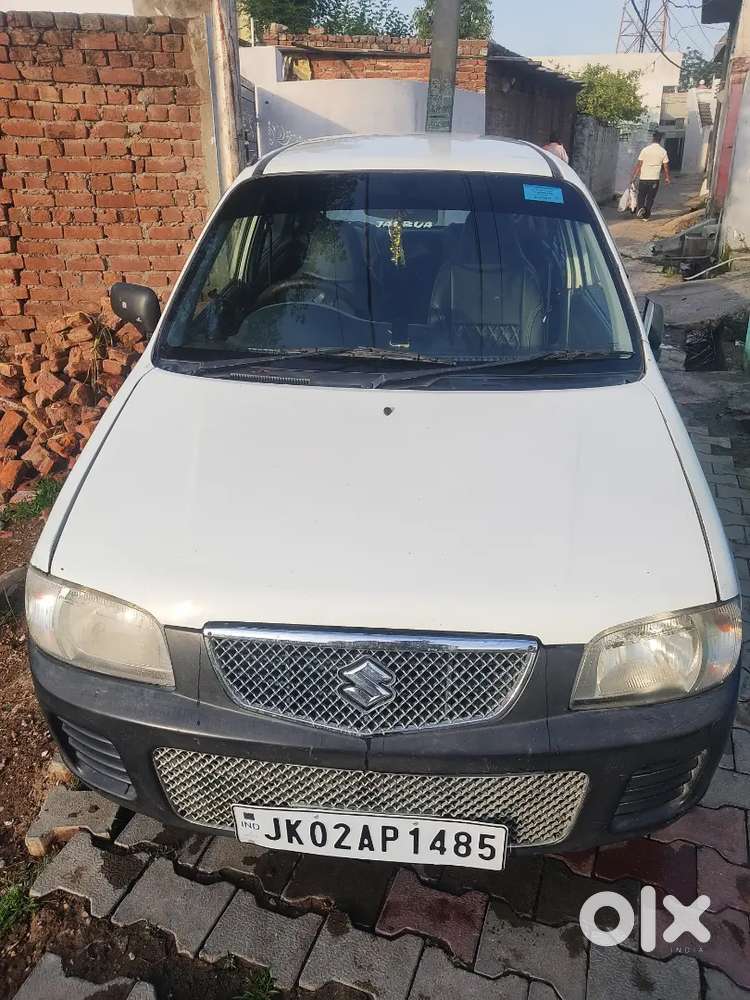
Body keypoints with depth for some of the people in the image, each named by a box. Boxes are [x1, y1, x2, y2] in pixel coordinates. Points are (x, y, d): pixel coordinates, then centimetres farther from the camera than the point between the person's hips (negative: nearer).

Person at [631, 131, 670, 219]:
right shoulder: (663, 151, -2)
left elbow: (639, 164, -6)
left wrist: (634, 176, 2)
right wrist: (667, 177, 16)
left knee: (641, 196, 13)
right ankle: (646, 214, 13)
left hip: (643, 177, 0)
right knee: (650, 197, 10)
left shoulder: (645, 149, -5)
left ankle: (640, 208, -11)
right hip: (655, 179, 0)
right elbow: (666, 166, 3)